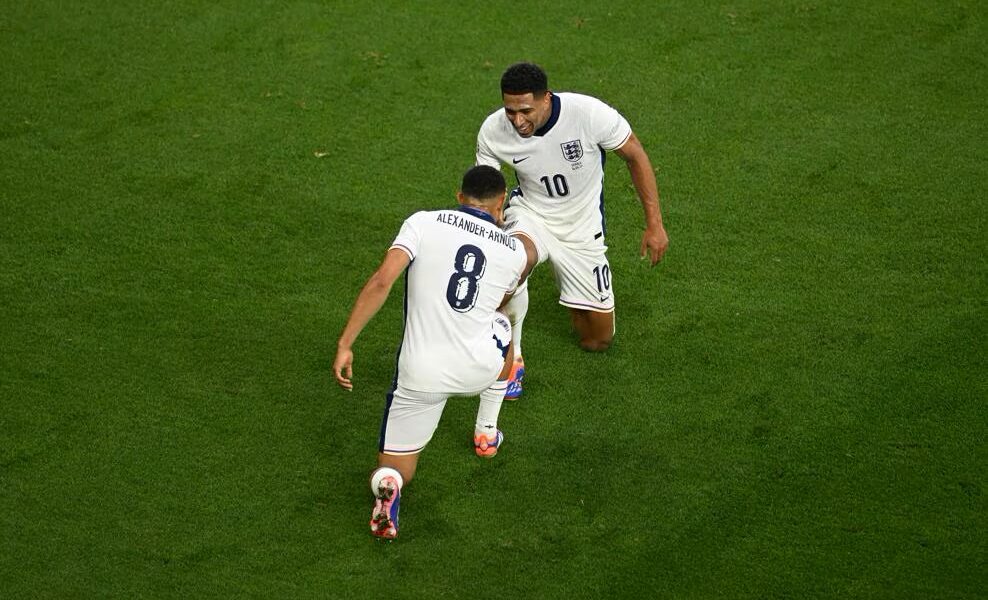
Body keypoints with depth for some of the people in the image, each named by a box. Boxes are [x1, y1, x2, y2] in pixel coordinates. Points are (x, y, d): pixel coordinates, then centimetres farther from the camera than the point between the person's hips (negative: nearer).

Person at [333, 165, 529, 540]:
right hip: (480, 369, 2)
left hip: (420, 374, -1)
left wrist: (345, 345, -14)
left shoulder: (423, 223, -2)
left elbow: (381, 281, -15)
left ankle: (387, 485, -21)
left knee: (395, 467, 16)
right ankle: (487, 433, 43)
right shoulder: (515, 252, 6)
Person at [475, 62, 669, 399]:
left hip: (583, 230, 1)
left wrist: (654, 223, -12)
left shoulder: (589, 113, -28)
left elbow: (635, 156, -12)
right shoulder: (493, 131, -21)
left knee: (598, 340, 7)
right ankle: (511, 358, -18)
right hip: (530, 214, 0)